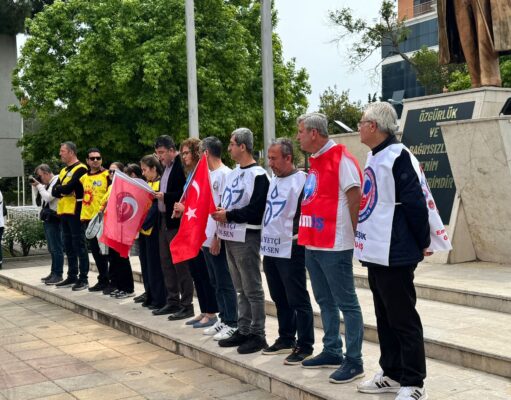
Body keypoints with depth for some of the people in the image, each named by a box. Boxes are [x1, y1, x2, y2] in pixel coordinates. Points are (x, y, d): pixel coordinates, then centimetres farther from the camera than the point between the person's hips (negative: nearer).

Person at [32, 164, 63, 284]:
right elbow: (43, 199, 23)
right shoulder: (48, 184, 17)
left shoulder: (56, 181, -12)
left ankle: (58, 275, -4)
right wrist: (37, 187, 11)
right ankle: (54, 273, 21)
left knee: (56, 248, -7)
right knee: (52, 249, 14)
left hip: (53, 219, -10)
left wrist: (39, 185, -8)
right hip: (48, 219, 10)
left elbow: (48, 197, -20)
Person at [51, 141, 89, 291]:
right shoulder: (63, 171, 19)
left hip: (75, 212, -9)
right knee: (68, 247, 12)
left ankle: (83, 279, -2)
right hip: (64, 212, 9)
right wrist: (64, 190, -9)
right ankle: (72, 277, 20)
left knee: (79, 246, -6)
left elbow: (69, 188, -20)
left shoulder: (80, 169, -9)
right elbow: (54, 191, 11)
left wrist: (59, 189, 0)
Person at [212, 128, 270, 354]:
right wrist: (219, 212, 0)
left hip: (246, 238, -9)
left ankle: (258, 335, 6)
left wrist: (228, 215, -16)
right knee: (240, 288, 15)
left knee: (252, 289, -2)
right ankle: (243, 331, 23)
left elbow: (256, 210, -20)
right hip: (230, 237, 9)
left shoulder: (258, 175, -13)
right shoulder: (233, 173, 16)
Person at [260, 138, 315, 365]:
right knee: (280, 299, 16)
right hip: (270, 249, 8)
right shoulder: (272, 180, 15)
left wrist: (298, 237, -15)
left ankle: (305, 346, 6)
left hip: (290, 250, -8)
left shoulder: (302, 180, -11)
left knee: (298, 300, -2)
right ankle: (286, 339, 28)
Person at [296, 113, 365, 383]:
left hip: (334, 246, -9)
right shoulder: (315, 161, 14)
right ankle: (332, 352, 28)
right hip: (313, 245, 10)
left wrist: (353, 235, -11)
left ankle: (354, 361, 5)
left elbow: (355, 200, -16)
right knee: (325, 301, 16)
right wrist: (306, 231, 14)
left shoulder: (341, 158, -13)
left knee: (347, 303, -1)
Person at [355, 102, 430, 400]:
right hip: (375, 252, 9)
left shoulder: (398, 156, -16)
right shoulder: (373, 158, 13)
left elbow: (415, 203, -18)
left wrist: (423, 243, -12)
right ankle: (392, 374, 27)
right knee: (385, 317, 16)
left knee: (403, 319, -1)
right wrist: (368, 240, 17)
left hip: (395, 254, -9)